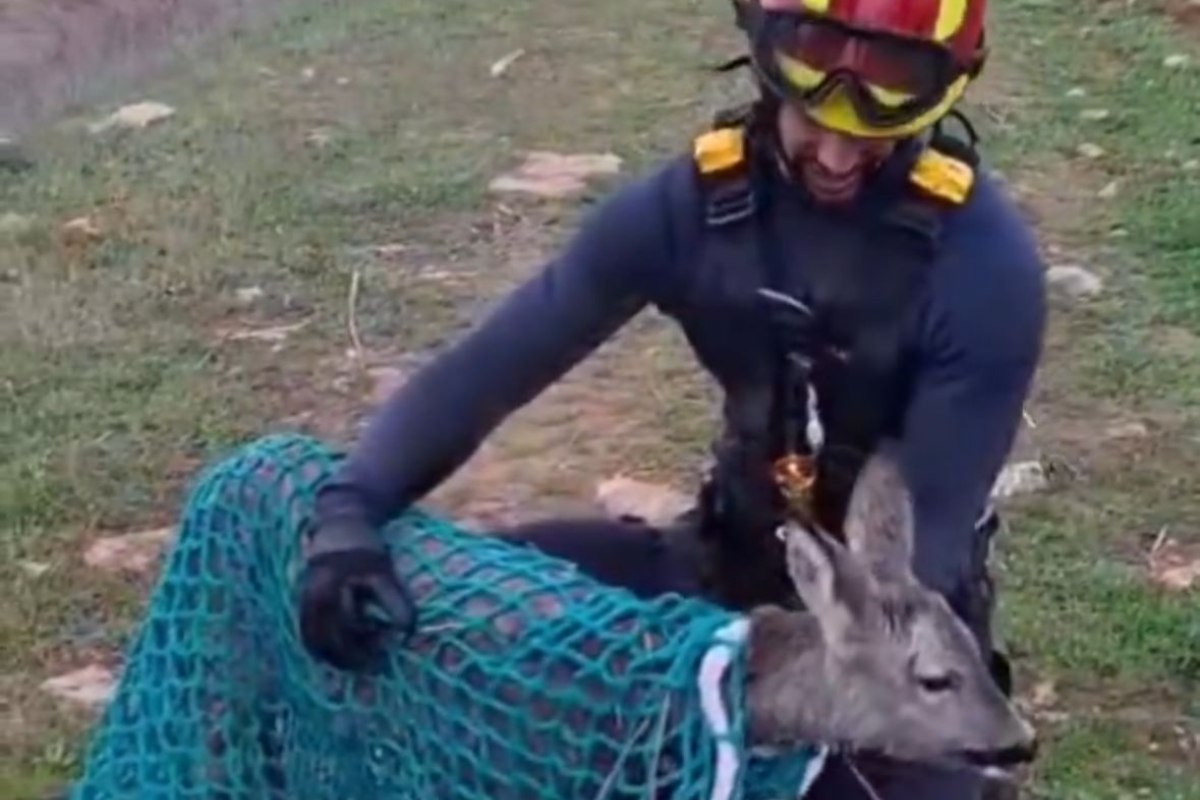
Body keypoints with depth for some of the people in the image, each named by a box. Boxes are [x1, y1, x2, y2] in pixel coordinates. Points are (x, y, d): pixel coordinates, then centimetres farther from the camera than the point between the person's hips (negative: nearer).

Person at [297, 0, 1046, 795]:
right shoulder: (692, 200, -13)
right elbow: (489, 366, -14)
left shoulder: (983, 261, -23)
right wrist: (348, 509, -29)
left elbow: (933, 535, -22)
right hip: (736, 563, 3)